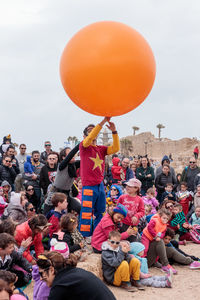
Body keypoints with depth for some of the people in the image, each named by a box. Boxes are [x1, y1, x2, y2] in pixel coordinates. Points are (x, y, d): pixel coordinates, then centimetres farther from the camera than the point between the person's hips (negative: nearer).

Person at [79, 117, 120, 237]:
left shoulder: (101, 149, 13)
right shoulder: (83, 146, 1)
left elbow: (116, 148, -2)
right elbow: (90, 138, -19)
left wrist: (114, 131, -13)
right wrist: (103, 121, -23)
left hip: (100, 185, 6)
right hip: (89, 186, -6)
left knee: (100, 215, 11)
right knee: (86, 215, -5)